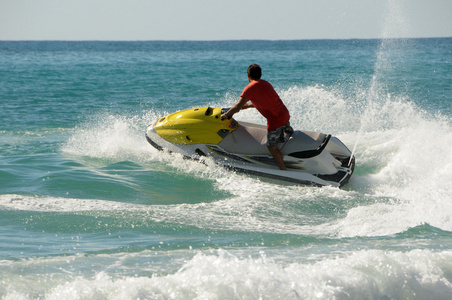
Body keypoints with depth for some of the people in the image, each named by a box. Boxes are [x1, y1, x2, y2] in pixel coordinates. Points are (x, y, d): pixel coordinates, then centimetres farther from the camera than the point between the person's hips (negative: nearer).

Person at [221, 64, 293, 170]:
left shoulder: (250, 88, -12)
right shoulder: (266, 84, 13)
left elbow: (237, 107, -15)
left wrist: (226, 115, -1)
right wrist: (248, 105, 27)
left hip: (275, 120, -8)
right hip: (285, 114, 8)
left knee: (272, 147, 0)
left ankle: (284, 170, -1)